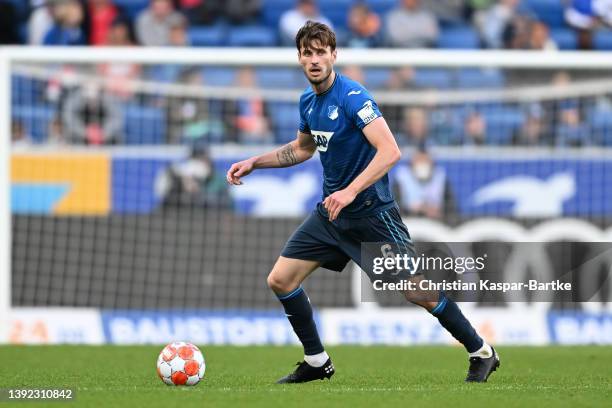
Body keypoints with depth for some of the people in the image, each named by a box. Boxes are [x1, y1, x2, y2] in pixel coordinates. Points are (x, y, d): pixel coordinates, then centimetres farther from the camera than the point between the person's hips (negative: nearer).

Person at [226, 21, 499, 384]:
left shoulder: (353, 97, -20)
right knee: (280, 280, 0)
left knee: (419, 292, -9)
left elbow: (390, 151, -30)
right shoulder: (308, 101, 5)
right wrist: (253, 163, 17)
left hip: (371, 212, -8)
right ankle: (317, 363, 15)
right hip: (330, 212, 8)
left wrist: (350, 191, -38)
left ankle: (482, 353, 10)